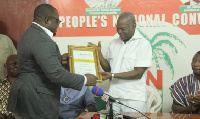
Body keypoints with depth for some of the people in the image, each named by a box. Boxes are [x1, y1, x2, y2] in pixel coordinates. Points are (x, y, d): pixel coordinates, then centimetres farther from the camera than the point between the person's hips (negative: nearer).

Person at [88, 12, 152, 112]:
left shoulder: (143, 44, -6)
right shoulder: (113, 43, 12)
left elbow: (138, 73, -13)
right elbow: (108, 68, 14)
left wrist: (112, 75, -17)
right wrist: (99, 53, -1)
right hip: (113, 96, 5)